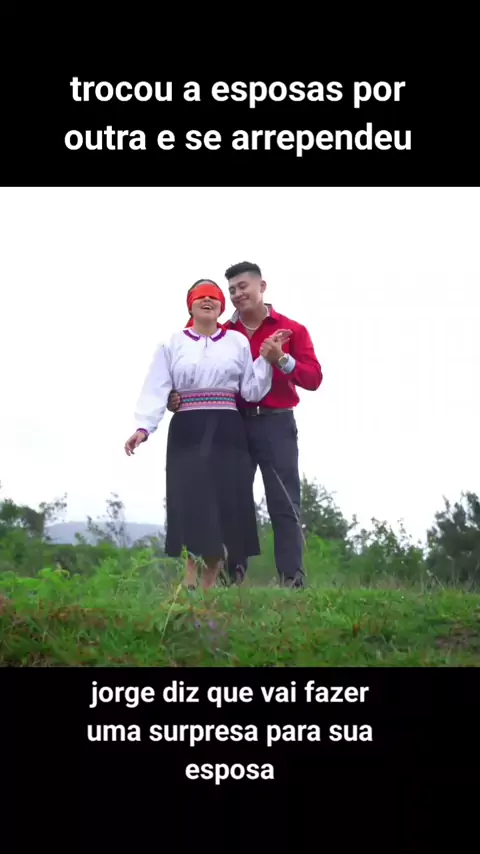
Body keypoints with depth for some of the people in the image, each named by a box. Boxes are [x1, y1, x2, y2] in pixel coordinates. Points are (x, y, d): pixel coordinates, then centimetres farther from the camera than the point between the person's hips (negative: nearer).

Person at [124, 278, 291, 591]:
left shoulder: (237, 341, 12)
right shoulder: (173, 344, 8)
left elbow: (252, 391, 9)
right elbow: (156, 390, -1)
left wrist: (266, 360, -5)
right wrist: (143, 427, -15)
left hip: (227, 433, 2)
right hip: (188, 432, -1)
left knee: (225, 507, -4)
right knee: (191, 504, -12)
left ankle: (209, 586, 3)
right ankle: (190, 586, -11)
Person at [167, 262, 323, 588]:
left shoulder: (291, 330, 4)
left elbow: (314, 378, -4)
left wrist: (281, 360, -19)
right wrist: (179, 397, -14)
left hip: (276, 423, -2)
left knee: (284, 504, -3)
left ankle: (293, 580, -4)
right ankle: (231, 578, 9)